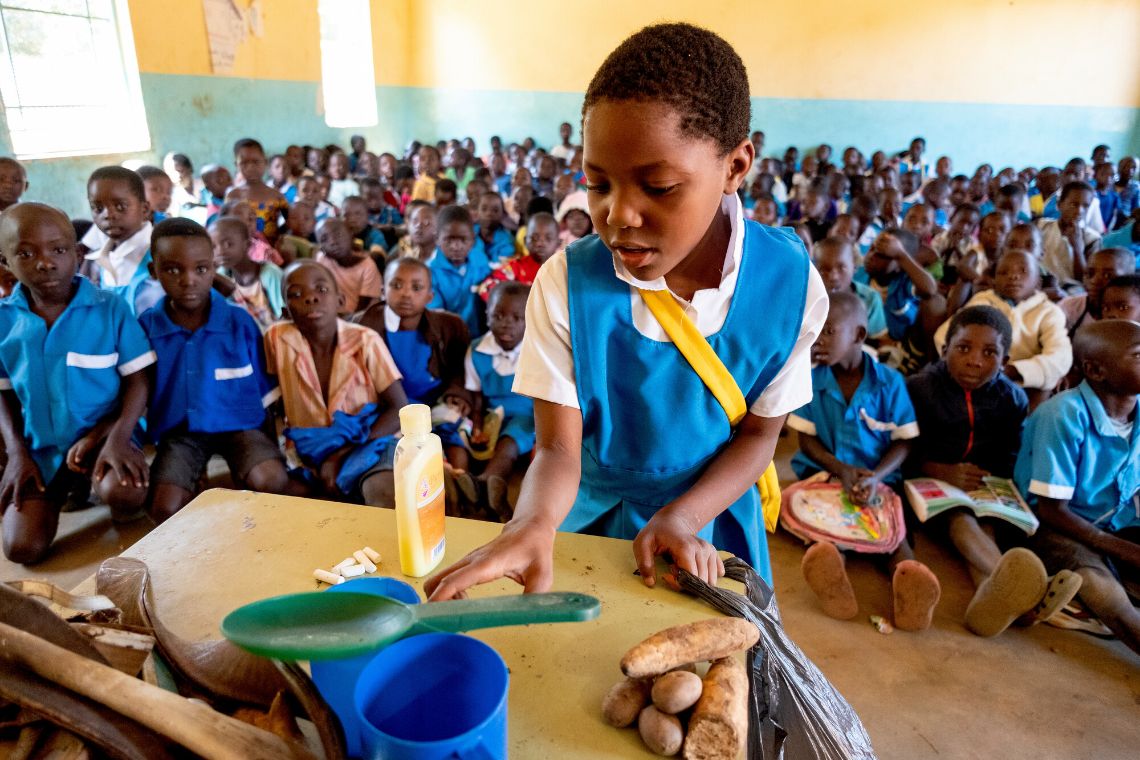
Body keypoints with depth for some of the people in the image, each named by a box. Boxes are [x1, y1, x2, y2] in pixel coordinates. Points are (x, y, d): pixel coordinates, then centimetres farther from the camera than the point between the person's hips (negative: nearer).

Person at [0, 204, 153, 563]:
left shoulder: (110, 307, -10)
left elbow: (137, 380, -7)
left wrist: (118, 438, -21)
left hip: (102, 435, -3)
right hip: (38, 447, 3)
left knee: (125, 493, -34)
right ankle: (65, 490, 25)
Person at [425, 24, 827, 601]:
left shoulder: (789, 282, -20)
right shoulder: (566, 282, -23)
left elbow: (759, 433, -9)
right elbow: (557, 448, -22)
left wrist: (682, 519, -24)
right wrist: (531, 526, -43)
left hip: (707, 510, 1)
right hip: (586, 510, 0)